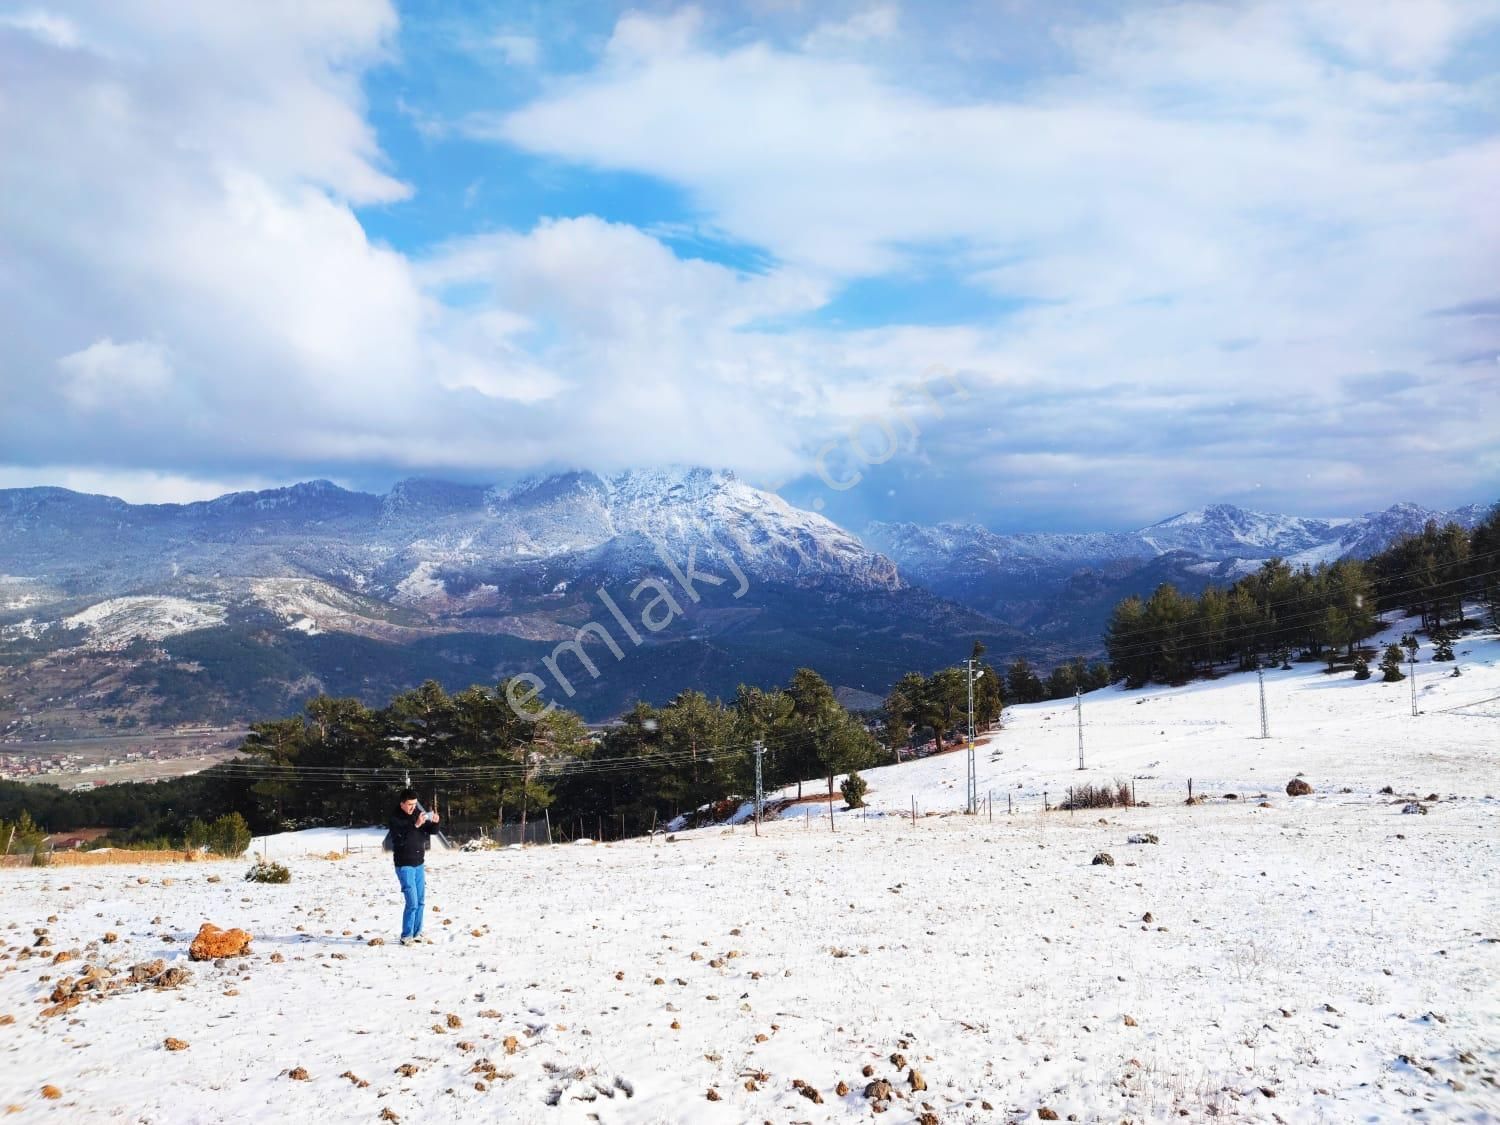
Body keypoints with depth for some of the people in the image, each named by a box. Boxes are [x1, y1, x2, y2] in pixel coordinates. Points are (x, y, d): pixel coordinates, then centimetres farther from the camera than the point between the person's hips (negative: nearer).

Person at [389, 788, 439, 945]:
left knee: (421, 901, 10)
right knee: (412, 903, -10)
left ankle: (416, 933, 21)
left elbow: (430, 831, 7)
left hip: (419, 864, 6)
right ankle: (406, 936, 0)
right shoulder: (395, 819, -14)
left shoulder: (418, 814, 3)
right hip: (404, 866, -6)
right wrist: (415, 825, -35)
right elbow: (400, 839, -27)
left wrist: (434, 822, -15)